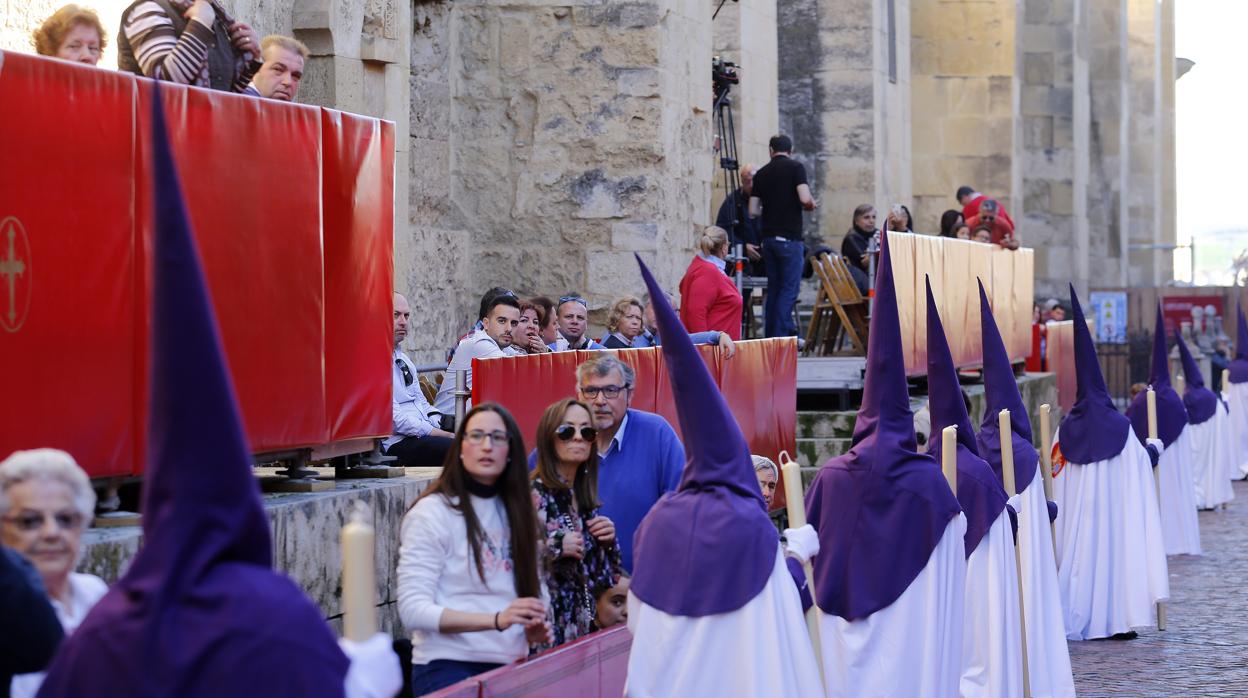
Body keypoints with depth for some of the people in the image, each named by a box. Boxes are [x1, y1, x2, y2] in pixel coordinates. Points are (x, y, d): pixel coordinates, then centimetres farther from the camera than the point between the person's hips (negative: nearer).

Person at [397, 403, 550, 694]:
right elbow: (413, 610, -16)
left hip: (508, 667, 6)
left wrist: (532, 628, -3)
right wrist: (496, 620, -26)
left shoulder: (515, 511, 10)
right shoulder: (432, 512, -9)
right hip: (448, 666, -6)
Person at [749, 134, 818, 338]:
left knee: (773, 288, 13)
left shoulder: (761, 173, 9)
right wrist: (812, 205, 5)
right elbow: (805, 199, -17)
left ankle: (771, 336, 14)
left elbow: (753, 211, 8)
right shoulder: (795, 168, -5)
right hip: (789, 237, -5)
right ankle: (779, 336, -9)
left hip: (768, 237, 5)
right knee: (789, 289, -3)